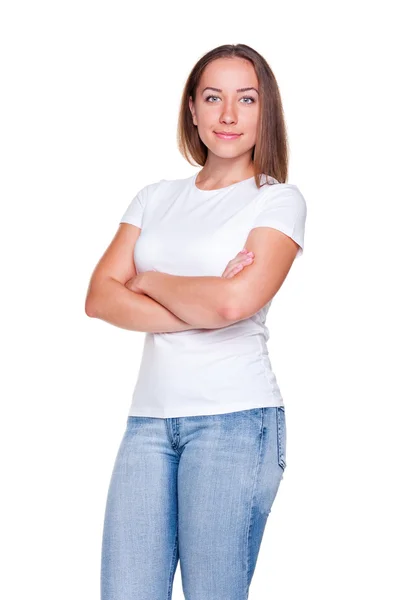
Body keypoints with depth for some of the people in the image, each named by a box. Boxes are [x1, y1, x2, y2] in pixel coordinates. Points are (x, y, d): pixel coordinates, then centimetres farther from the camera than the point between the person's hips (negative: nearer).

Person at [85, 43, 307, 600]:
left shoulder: (279, 200, 1)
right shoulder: (155, 198, 15)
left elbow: (234, 301, -16)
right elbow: (100, 298, 3)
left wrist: (152, 282, 1)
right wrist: (200, 312, -10)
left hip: (235, 420, -4)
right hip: (149, 416, 4)